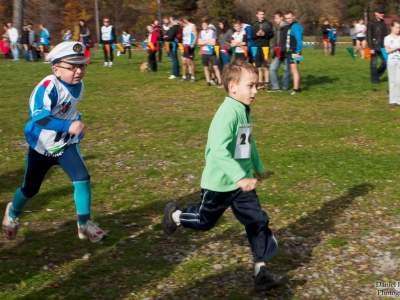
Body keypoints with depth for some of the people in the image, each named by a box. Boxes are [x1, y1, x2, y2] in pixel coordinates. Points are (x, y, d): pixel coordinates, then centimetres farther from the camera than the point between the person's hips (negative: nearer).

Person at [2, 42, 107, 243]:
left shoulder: (78, 85, -4)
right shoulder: (48, 87, -28)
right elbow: (37, 116, -41)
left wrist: (77, 125, 6)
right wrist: (68, 126, -49)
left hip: (66, 145, 4)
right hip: (41, 146, -4)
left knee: (82, 179, -15)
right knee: (30, 188, 13)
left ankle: (84, 225, 1)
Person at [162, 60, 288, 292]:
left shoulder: (244, 111, 5)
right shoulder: (227, 114, -26)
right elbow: (219, 151, -37)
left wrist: (258, 167, 33)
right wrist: (240, 177, -43)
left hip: (241, 182, 8)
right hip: (220, 183, -8)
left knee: (258, 221, 0)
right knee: (205, 221, 14)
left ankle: (261, 272, 5)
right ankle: (175, 215, 44)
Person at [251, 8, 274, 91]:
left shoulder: (268, 24, 6)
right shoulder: (254, 24, 12)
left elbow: (271, 34, 0)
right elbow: (251, 36, 8)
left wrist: (264, 34, -16)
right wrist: (256, 34, -11)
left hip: (265, 47, -2)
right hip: (257, 47, 2)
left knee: (266, 67, -3)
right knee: (259, 67, 6)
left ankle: (266, 83, 1)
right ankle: (260, 83, 12)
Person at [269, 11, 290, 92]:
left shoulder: (287, 27, -10)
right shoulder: (278, 28, 17)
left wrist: (282, 49, -18)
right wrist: (276, 47, 14)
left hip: (285, 52, -8)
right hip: (278, 53, 8)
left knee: (286, 69, 4)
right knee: (272, 68, 0)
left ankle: (285, 87, 13)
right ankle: (275, 87, 4)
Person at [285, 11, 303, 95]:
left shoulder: (296, 26, -14)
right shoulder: (290, 26, 16)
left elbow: (299, 40, -20)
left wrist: (298, 52, -23)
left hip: (294, 52, -10)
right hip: (290, 51, 10)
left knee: (294, 69, -13)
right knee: (294, 70, 15)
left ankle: (295, 89, -16)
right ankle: (298, 88, 23)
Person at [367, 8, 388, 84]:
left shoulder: (383, 23, 11)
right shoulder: (371, 23, -6)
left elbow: (385, 35, 15)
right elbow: (369, 36, -8)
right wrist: (371, 48, -13)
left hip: (382, 47, 5)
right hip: (374, 47, -5)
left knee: (385, 62, 3)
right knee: (374, 64, 1)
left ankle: (377, 74, 23)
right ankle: (374, 79, 12)